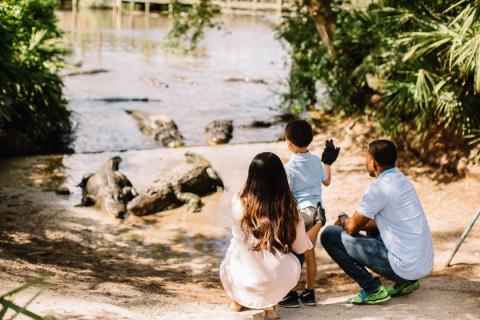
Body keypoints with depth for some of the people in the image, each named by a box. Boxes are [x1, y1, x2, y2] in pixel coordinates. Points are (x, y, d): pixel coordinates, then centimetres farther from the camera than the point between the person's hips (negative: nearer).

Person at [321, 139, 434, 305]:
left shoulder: (379, 187, -15)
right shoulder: (402, 180, 11)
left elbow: (353, 228, -7)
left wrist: (345, 221, 15)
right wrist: (350, 221, 18)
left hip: (405, 267, -9)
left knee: (329, 235, -4)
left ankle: (373, 289, -5)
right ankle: (406, 281, 20)